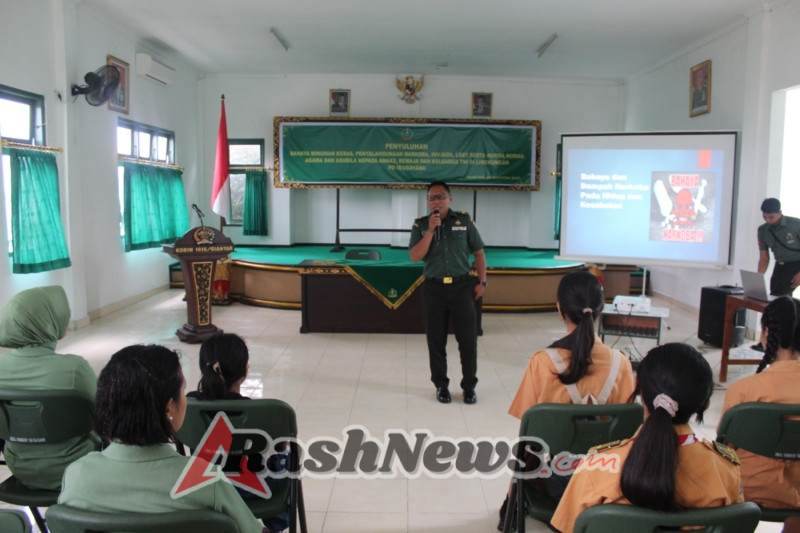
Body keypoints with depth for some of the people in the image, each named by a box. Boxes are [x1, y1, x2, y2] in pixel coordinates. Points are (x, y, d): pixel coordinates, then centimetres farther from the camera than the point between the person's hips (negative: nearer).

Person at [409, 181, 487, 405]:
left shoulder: (464, 220, 3)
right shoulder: (420, 225, 2)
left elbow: (478, 252, 7)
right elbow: (415, 257, -9)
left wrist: (482, 281, 0)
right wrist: (430, 230, -16)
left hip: (462, 286, 0)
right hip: (434, 288, 0)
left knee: (468, 339, 2)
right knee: (436, 340, 7)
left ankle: (469, 386, 16)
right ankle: (441, 385, 21)